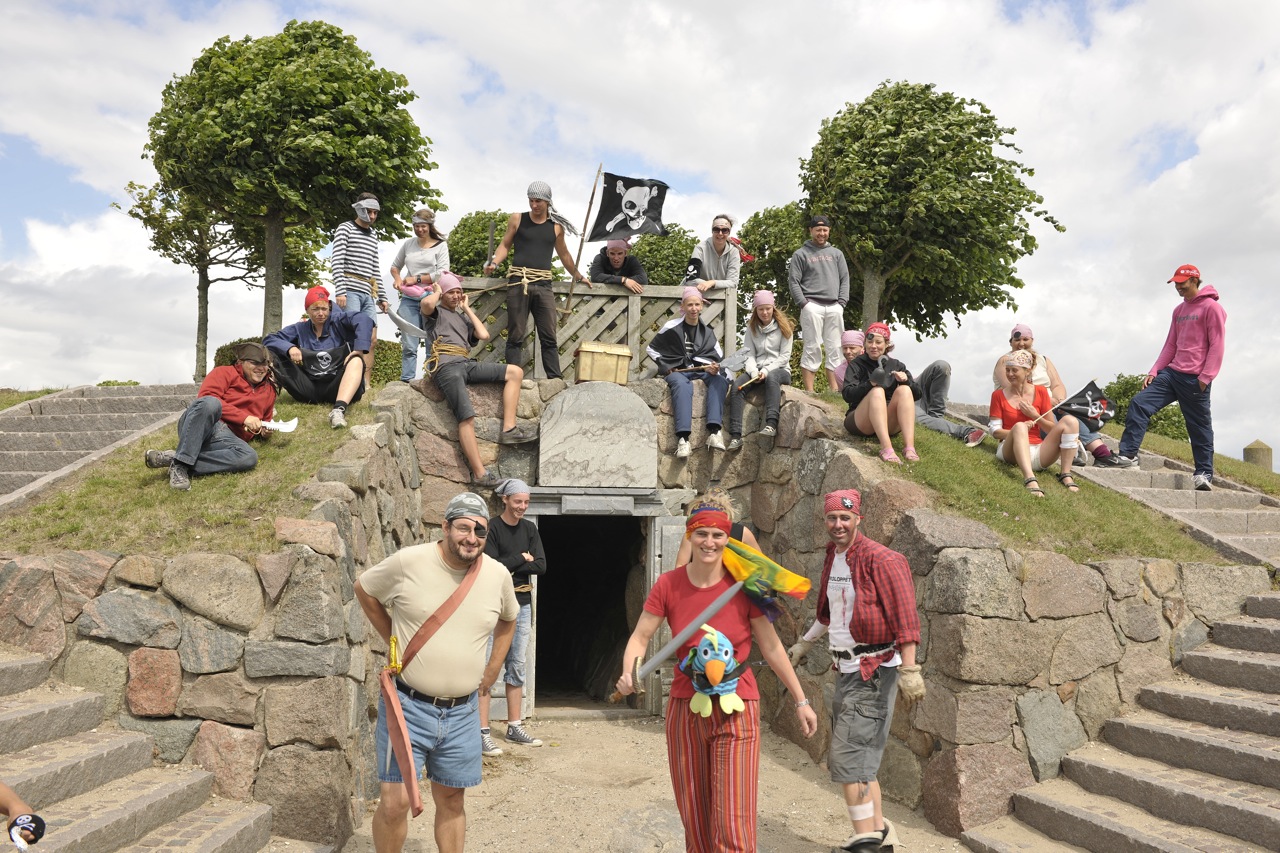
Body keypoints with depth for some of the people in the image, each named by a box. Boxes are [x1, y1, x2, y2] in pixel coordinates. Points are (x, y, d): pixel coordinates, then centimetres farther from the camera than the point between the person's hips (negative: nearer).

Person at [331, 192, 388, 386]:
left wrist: (381, 297, 17)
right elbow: (336, 261, -8)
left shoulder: (373, 236, 21)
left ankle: (366, 384, 6)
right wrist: (340, 291, -18)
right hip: (350, 289, -7)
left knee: (372, 339, 3)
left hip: (368, 293, 7)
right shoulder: (345, 228, 1)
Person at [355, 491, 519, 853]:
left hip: (462, 712, 3)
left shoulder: (498, 575, -2)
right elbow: (364, 589, 6)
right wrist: (393, 639, 5)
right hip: (407, 704, -3)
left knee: (451, 801, 14)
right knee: (395, 801, -2)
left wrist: (493, 668, 14)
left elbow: (508, 619, 19)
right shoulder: (408, 562, -12)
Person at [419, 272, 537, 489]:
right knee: (467, 418, -22)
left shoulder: (463, 317, 33)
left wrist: (467, 309, 23)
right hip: (446, 366, -7)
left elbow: (484, 335, 14)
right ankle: (479, 474, -26)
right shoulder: (435, 313, 14)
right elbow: (426, 303, -13)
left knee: (515, 372, -7)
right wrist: (437, 292, 10)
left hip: (466, 364, 7)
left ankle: (509, 429, -14)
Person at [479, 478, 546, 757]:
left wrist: (510, 567, -11)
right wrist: (522, 559, -8)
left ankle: (514, 727, 20)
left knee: (516, 666, 11)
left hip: (522, 605, 6)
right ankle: (483, 732, -4)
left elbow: (541, 566, 0)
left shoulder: (529, 529, 9)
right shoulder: (492, 528, -7)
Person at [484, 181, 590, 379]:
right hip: (518, 283, -1)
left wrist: (578, 276, 31)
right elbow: (505, 245, 11)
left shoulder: (556, 226, 11)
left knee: (549, 338, -1)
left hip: (544, 285, 1)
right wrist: (494, 262, -8)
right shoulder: (517, 219, 7)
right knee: (515, 337, -3)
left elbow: (563, 254, 24)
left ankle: (555, 379, 0)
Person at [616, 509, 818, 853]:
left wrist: (800, 701, 1)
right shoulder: (668, 585, -5)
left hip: (736, 711, -2)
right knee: (693, 818, 14)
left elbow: (771, 646, -2)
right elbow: (640, 637, -3)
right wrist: (628, 675, -23)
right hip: (685, 709, 2)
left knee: (733, 822, -5)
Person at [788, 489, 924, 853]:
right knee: (860, 757, 15)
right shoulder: (832, 558, 11)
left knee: (847, 756, -9)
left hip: (873, 671, -9)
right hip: (847, 669, 9)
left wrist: (909, 670, -24)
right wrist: (805, 643, 33)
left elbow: (904, 616, -19)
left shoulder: (879, 560, -15)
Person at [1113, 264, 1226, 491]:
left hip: (1195, 379, -7)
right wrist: (1154, 371, 10)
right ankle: (1128, 454, -7)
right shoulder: (1179, 310, 17)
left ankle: (1204, 474, 12)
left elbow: (1217, 345, -10)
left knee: (1199, 427, 2)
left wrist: (1206, 377, -16)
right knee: (1139, 403, -8)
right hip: (1172, 372, 7)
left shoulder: (1211, 307, -5)